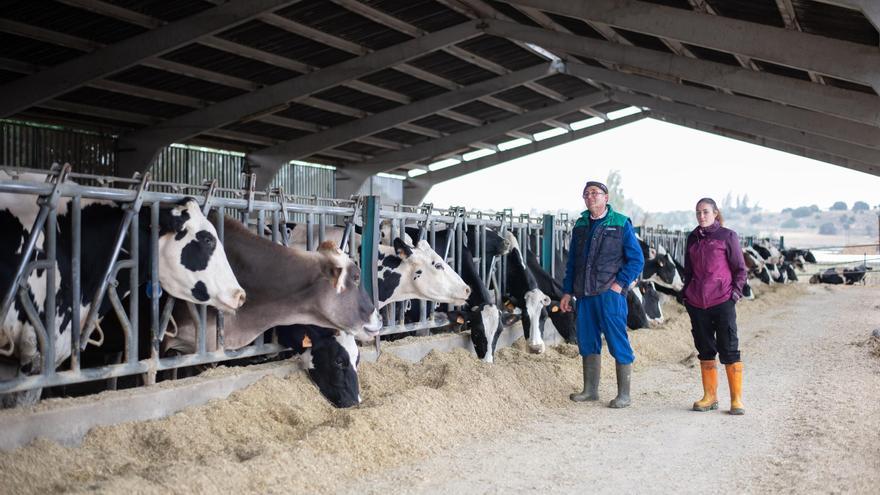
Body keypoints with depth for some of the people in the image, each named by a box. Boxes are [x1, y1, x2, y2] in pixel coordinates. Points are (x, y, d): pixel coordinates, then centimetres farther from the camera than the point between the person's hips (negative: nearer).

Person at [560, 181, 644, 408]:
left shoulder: (621, 224, -1)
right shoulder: (580, 225, 14)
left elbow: (637, 260, -2)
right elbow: (572, 261, 19)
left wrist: (620, 283, -12)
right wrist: (568, 292, 15)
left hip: (610, 294, -5)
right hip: (584, 295, 5)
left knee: (618, 344, -3)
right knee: (587, 343, 10)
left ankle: (623, 395, 4)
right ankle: (590, 390, 21)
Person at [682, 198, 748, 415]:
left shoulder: (727, 236, -1)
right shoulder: (692, 238, 13)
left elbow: (740, 269, 1)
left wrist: (735, 292, -9)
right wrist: (686, 293, 12)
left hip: (722, 302, -5)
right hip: (697, 303, 5)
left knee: (729, 350, -3)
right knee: (705, 350, 10)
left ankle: (737, 399, 3)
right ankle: (710, 397, 18)